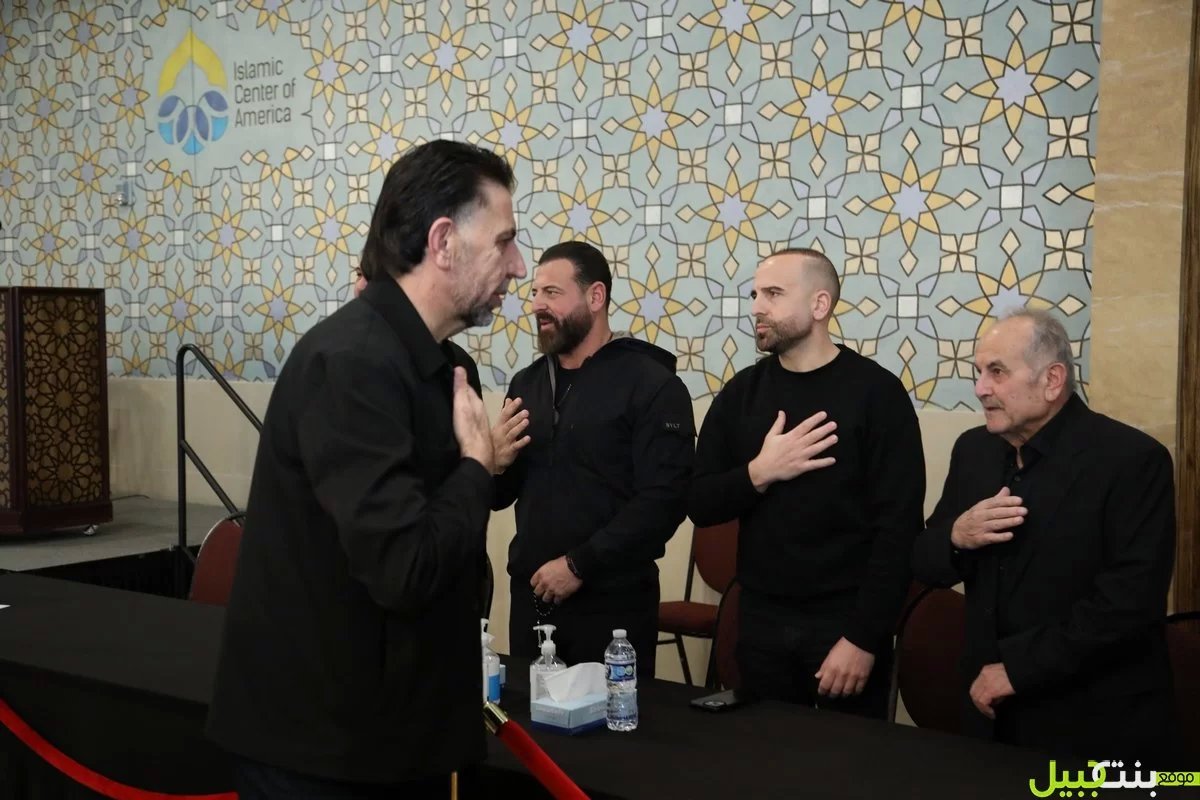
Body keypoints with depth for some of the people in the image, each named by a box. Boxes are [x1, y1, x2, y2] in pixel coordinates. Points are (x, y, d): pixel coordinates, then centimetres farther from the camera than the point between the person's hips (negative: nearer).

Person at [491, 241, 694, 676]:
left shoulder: (652, 385, -9)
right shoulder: (526, 383, 9)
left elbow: (663, 501, -16)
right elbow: (499, 497, 14)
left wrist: (579, 565, -17)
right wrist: (496, 463, -8)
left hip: (612, 602, -5)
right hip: (531, 596, 5)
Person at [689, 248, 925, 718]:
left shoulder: (875, 391, -8)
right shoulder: (741, 393, 5)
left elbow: (898, 526, -12)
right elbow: (699, 505, 3)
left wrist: (864, 637, -15)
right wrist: (758, 474, -16)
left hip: (845, 620, -3)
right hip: (761, 619, 4)